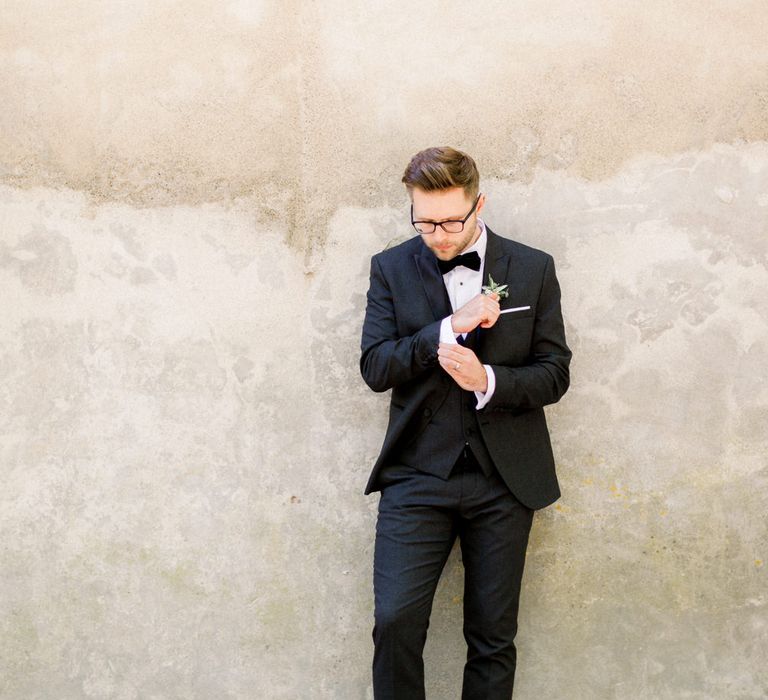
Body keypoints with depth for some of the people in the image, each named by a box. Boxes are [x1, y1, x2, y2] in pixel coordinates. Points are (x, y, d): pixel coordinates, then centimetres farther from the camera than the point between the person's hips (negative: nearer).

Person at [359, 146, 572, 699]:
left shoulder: (533, 269, 3)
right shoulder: (392, 269, 4)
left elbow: (555, 374, 2)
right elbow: (375, 369, -4)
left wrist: (488, 380, -16)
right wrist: (451, 326, -16)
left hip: (504, 477, 1)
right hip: (418, 472, 0)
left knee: (493, 635, 7)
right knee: (396, 620, -10)